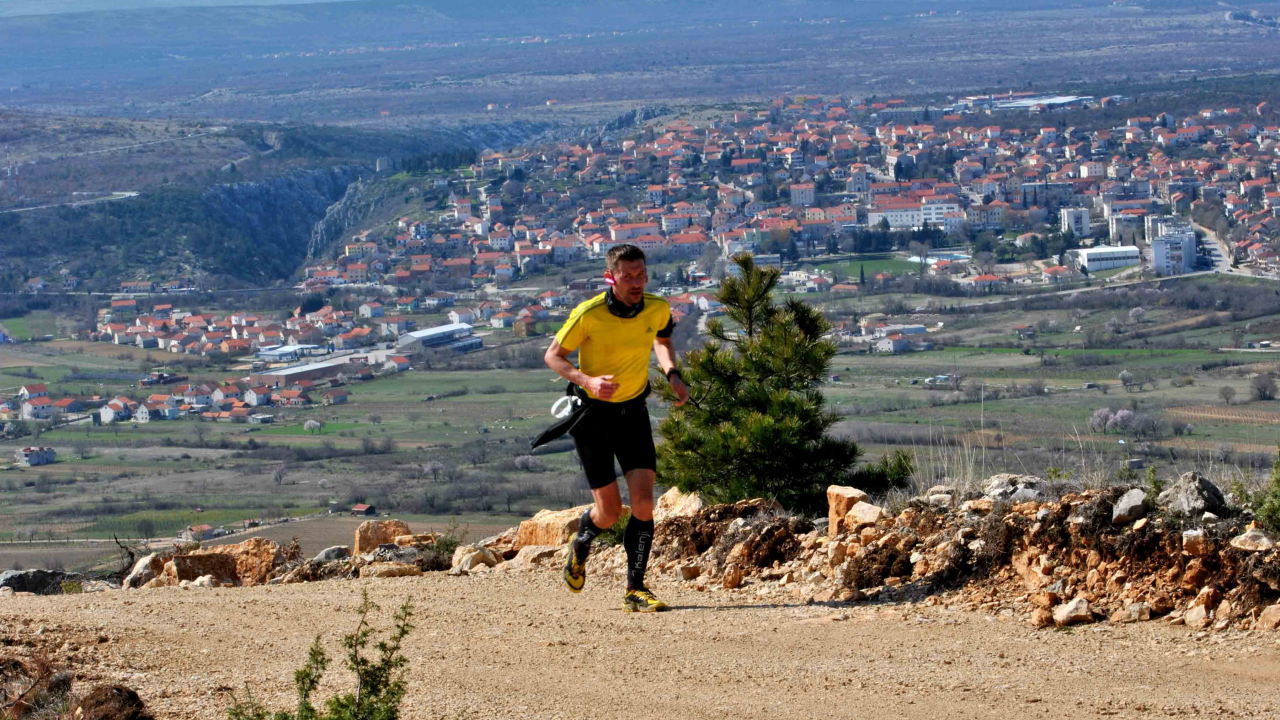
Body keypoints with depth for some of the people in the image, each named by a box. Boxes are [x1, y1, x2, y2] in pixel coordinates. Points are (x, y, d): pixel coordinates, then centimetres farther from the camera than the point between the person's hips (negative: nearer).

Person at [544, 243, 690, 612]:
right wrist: (587, 381, -27)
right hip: (593, 414, -3)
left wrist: (672, 374, -3)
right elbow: (553, 355, -10)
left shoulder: (658, 309, -8)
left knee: (643, 502, -10)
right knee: (609, 511, -1)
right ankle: (580, 546, 34)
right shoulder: (588, 315, -21)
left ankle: (635, 589, -3)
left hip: (633, 412, 3)